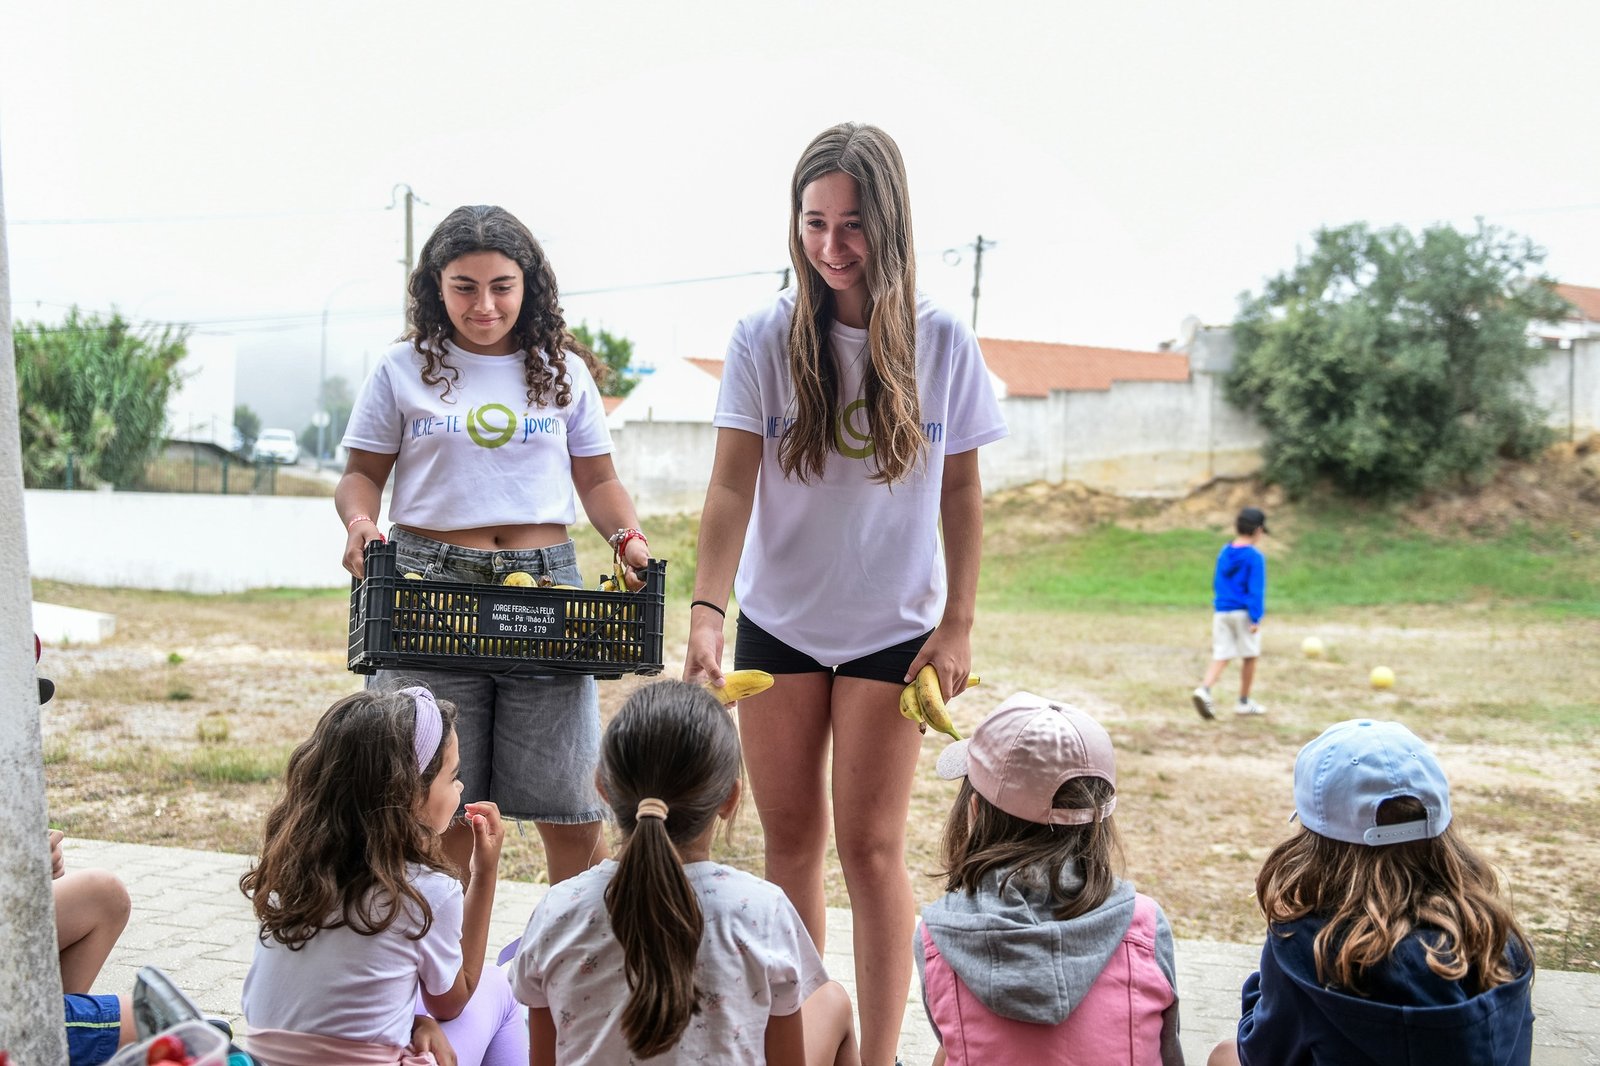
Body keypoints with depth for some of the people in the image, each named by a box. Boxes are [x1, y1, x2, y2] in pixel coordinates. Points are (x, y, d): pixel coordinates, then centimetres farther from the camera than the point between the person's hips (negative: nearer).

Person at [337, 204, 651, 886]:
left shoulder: (563, 371, 13)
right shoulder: (404, 369, 8)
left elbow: (597, 480, 14)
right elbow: (362, 473, 10)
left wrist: (629, 538, -6)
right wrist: (358, 521, -11)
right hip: (430, 585, -1)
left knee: (571, 814, 0)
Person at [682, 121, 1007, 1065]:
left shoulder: (943, 341, -6)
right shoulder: (765, 339, -7)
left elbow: (962, 495, 0)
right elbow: (732, 485, -12)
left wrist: (958, 626, -3)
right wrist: (706, 612, -24)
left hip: (893, 626, -1)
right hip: (778, 621, 2)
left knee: (869, 845, 0)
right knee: (790, 838, 10)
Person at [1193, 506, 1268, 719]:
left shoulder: (1224, 552, 8)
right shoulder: (1255, 556, -11)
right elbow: (1256, 589, -16)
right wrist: (1256, 618, -15)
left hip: (1221, 612, 5)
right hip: (1244, 613, -5)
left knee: (1220, 656, 3)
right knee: (1249, 657, 10)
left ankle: (1204, 689, -21)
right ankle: (1244, 702, 19)